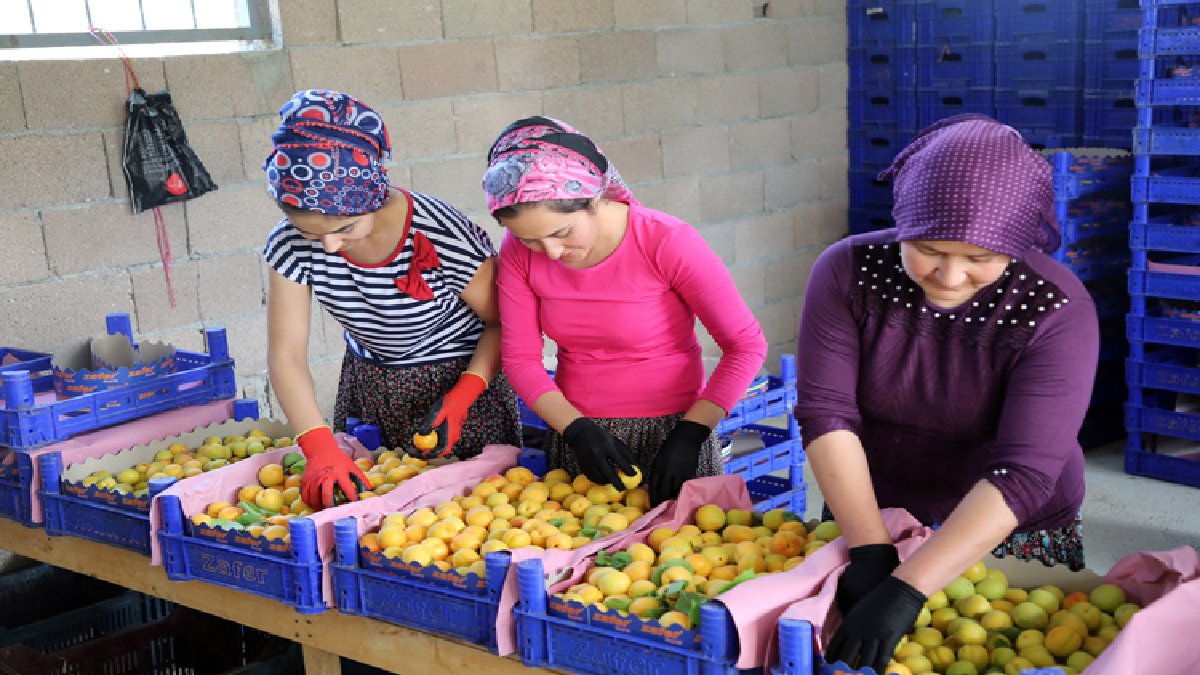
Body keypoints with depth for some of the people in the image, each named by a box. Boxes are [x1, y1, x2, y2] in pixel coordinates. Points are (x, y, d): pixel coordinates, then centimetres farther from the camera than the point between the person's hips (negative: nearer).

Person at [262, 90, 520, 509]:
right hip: (367, 387, 4)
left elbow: (502, 322, -15)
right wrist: (320, 449, -32)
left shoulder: (445, 237, -29)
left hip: (461, 382, -3)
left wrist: (461, 398, -28)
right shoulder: (291, 246, -18)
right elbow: (286, 354, -19)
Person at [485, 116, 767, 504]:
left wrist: (691, 433, -22)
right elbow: (520, 359, -4)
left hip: (669, 434, -3)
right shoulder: (520, 254, -9)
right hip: (575, 435, 3)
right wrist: (576, 429, -18)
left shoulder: (667, 242, -21)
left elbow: (746, 345, -16)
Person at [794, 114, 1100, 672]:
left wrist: (906, 590, -37)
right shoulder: (847, 272, -17)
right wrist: (870, 550, -28)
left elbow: (1023, 473, -29)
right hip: (867, 516, 2)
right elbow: (825, 411, -19)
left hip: (1011, 536, -2)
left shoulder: (1056, 310, -23)